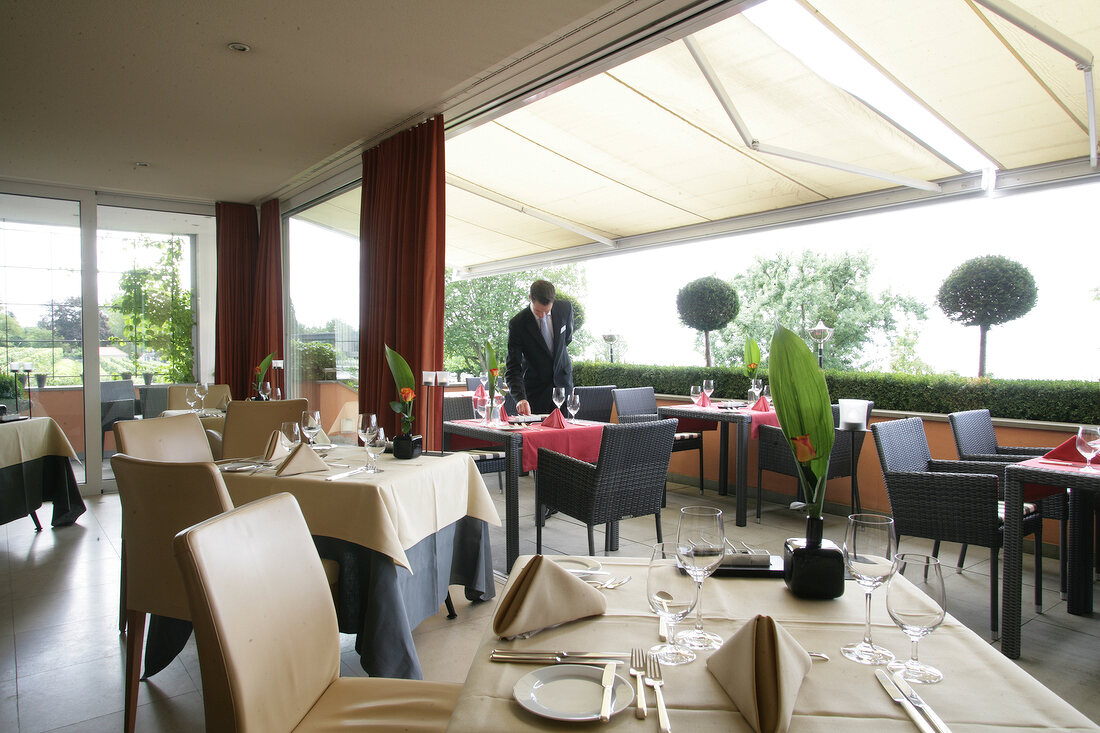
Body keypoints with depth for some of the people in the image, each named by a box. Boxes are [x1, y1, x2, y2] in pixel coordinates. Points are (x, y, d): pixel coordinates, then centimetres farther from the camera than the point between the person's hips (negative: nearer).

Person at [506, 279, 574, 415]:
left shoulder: (565, 308, -11)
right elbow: (513, 368, -22)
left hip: (562, 381, 3)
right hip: (535, 388, -3)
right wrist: (520, 398, -35)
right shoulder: (517, 324, -20)